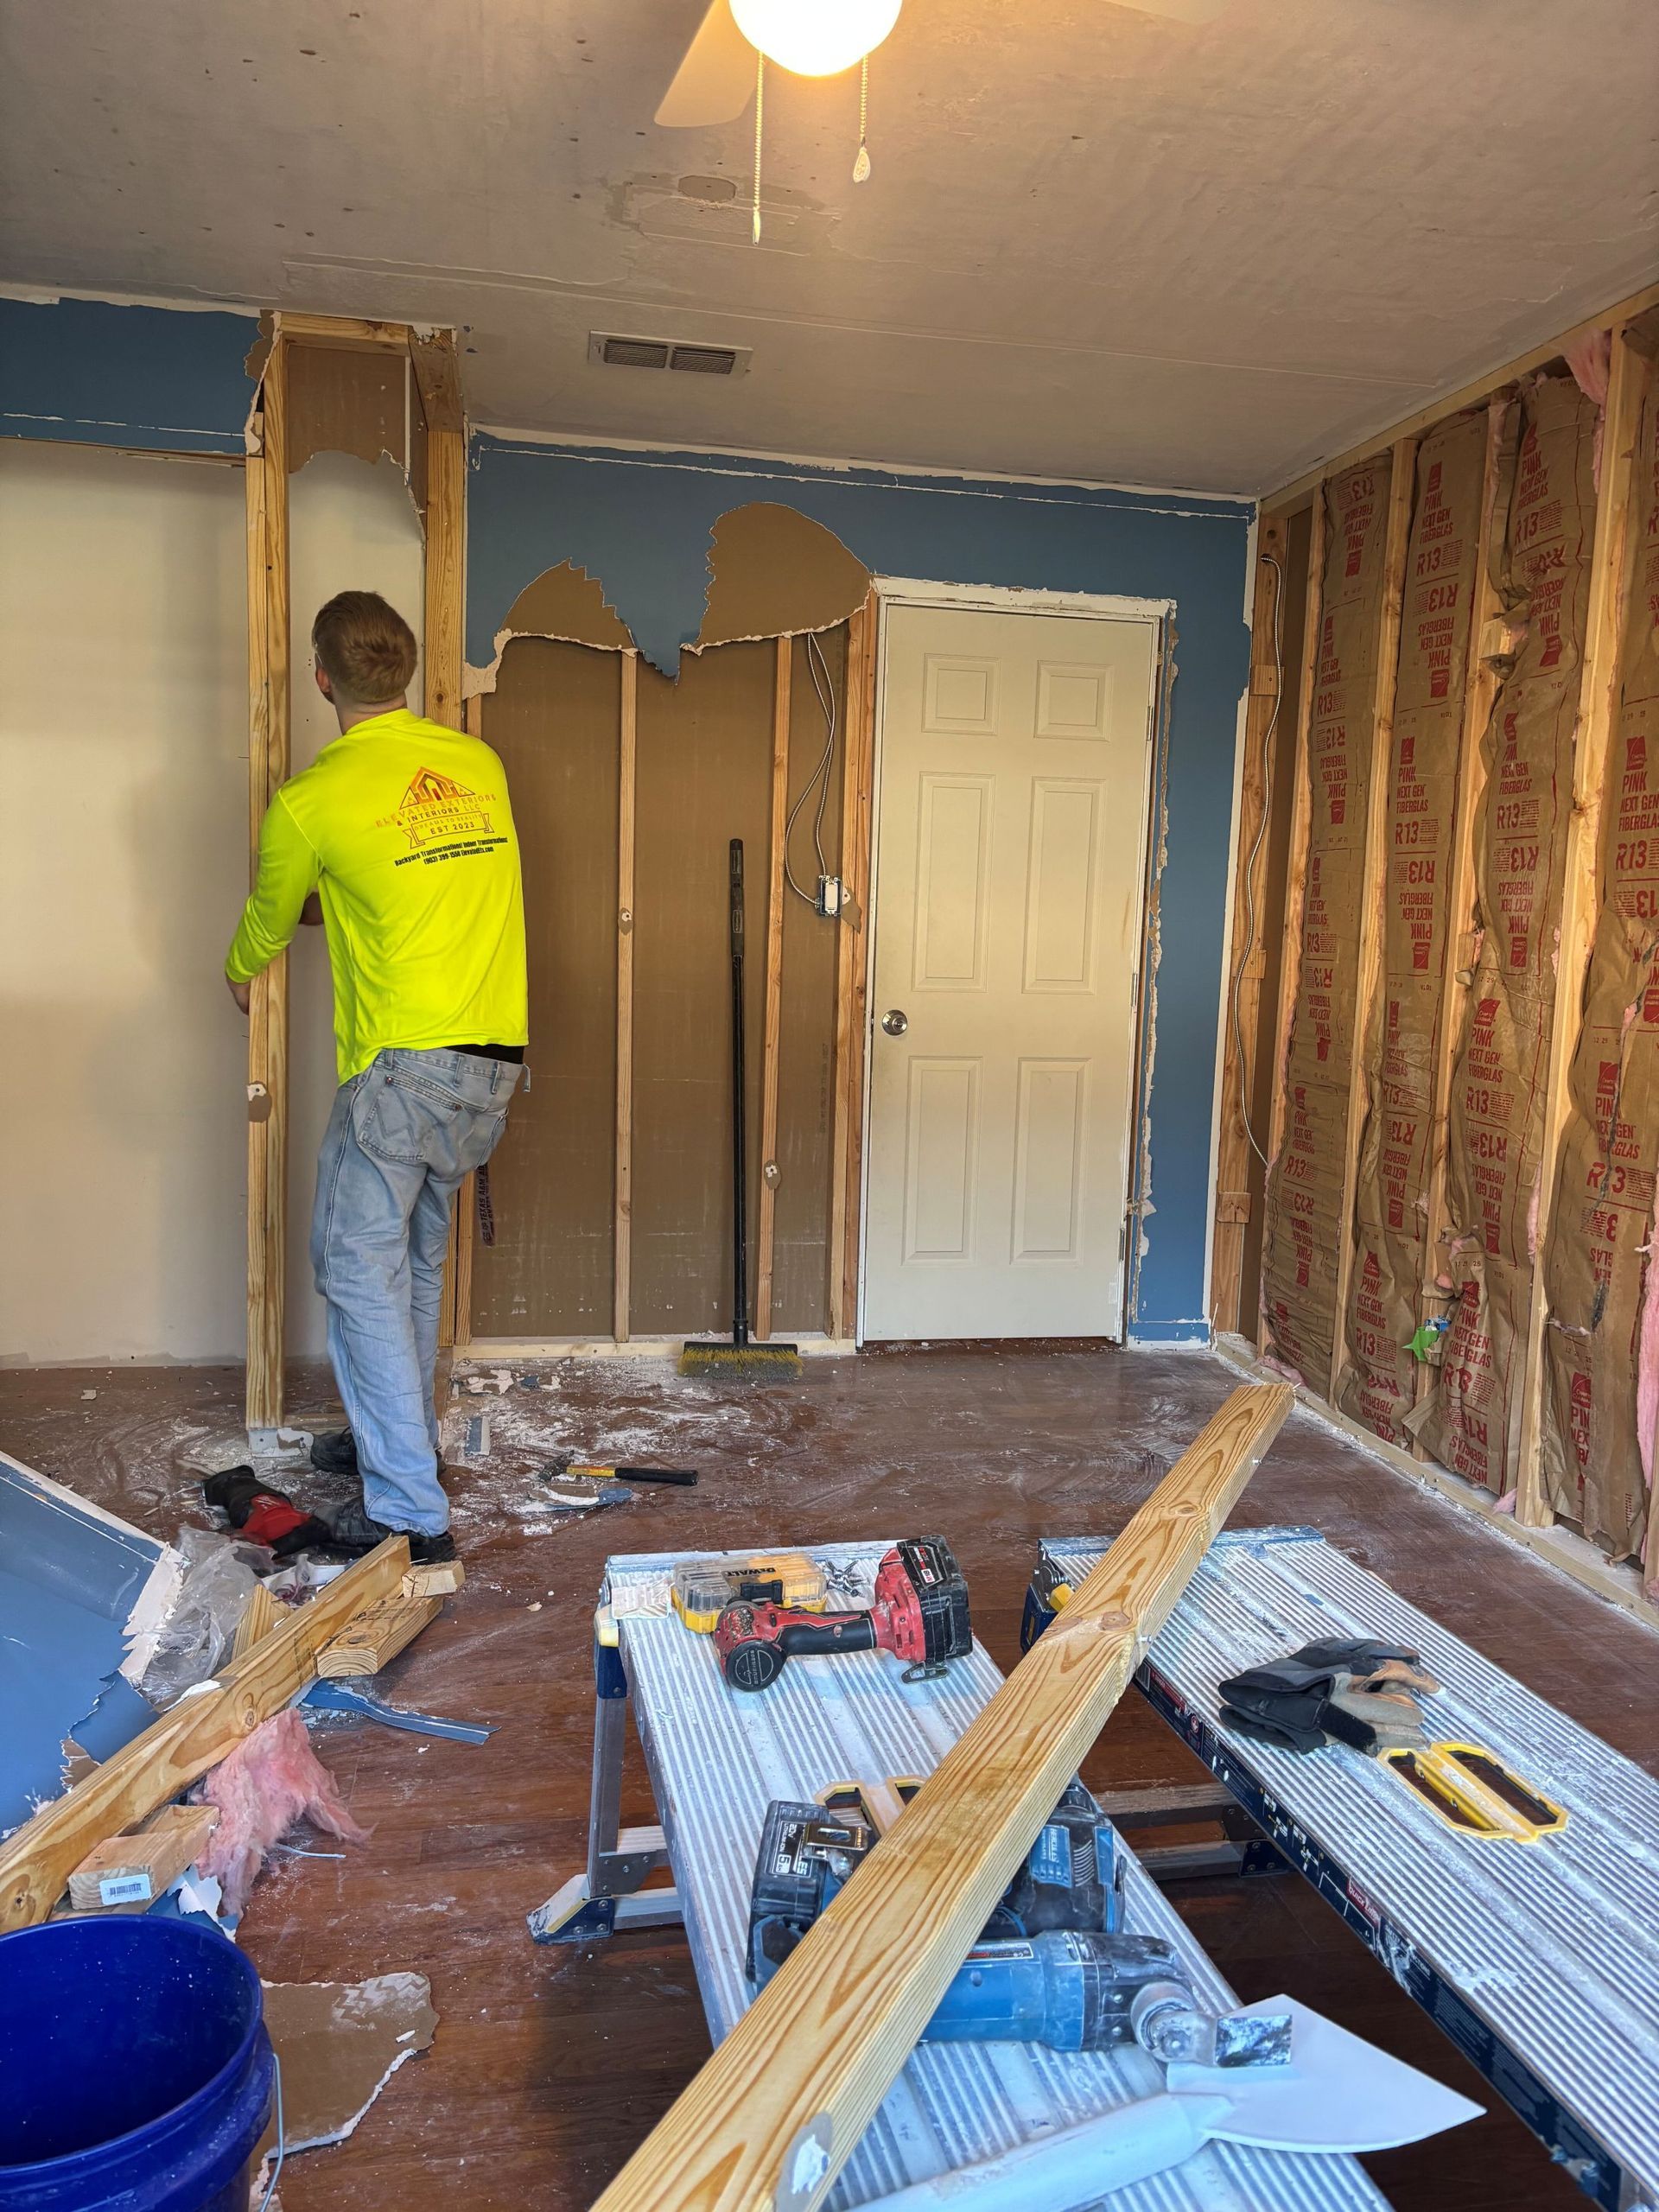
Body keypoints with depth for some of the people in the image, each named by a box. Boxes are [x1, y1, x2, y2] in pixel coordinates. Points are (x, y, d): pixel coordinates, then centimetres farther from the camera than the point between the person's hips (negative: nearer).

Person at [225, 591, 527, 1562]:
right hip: (496, 1064, 7)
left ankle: (409, 1508, 2)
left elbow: (269, 920, 12)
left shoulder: (311, 800, -8)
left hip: (405, 1065, -7)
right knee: (416, 1257, 21)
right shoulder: (480, 764, 8)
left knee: (359, 1266, 2)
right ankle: (402, 1436, 35)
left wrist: (241, 974, 35)